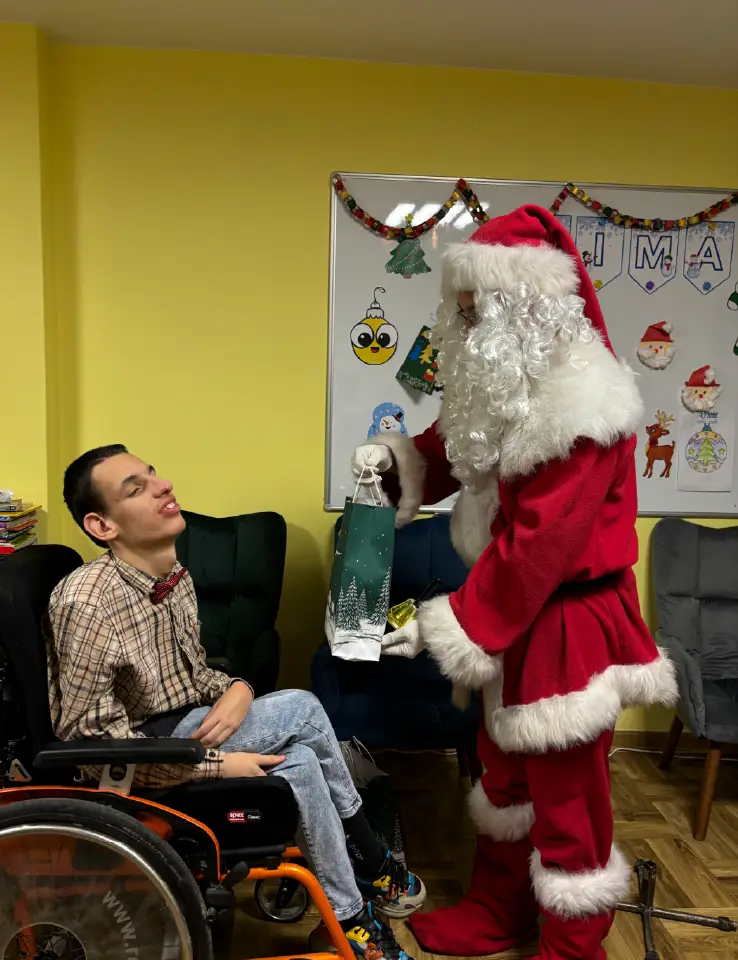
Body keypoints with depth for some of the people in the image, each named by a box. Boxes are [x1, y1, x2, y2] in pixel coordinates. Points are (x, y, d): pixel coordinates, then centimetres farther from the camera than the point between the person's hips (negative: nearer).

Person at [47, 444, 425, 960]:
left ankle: (350, 917, 8)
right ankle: (375, 866, 2)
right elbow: (89, 735, -23)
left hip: (179, 727, 7)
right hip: (133, 764, -6)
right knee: (301, 707, -19)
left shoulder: (176, 577, -2)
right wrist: (216, 764, -23)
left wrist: (237, 690, -15)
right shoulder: (89, 600, -27)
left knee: (300, 762, -15)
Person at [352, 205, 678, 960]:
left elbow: (537, 545, -26)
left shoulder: (580, 408, -25)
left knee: (564, 792, 9)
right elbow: (460, 452, 16)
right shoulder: (510, 384, 3)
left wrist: (447, 627, -21)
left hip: (568, 626, -9)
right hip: (516, 613, 9)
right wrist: (396, 461, -4)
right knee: (504, 769, 23)